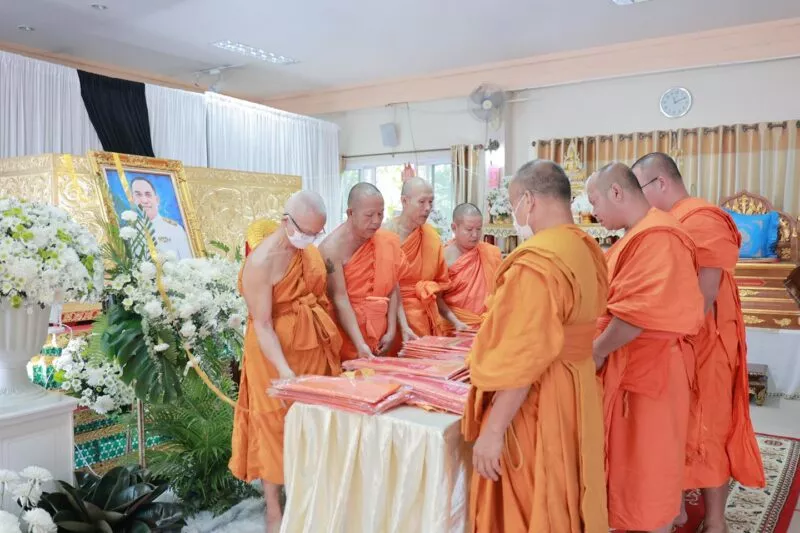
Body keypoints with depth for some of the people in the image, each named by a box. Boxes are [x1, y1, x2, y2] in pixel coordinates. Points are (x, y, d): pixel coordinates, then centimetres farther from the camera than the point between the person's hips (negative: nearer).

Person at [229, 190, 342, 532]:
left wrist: (336, 342, 9)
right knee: (277, 426, 5)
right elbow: (262, 325, -22)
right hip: (276, 351, -6)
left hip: (315, 347, 7)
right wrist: (284, 370, -30)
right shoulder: (262, 261, -21)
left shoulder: (310, 249, 2)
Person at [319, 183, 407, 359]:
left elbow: (393, 288, 1)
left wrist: (391, 331, -4)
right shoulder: (332, 248, -17)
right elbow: (340, 299, -19)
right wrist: (360, 344, -24)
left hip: (379, 335, 5)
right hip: (347, 336, -5)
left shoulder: (387, 242, -1)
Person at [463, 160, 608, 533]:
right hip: (575, 391, 9)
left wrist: (493, 430, -19)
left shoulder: (537, 262, -23)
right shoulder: (587, 250, 5)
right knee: (562, 501, 22)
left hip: (534, 402, -9)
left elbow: (524, 359, -25)